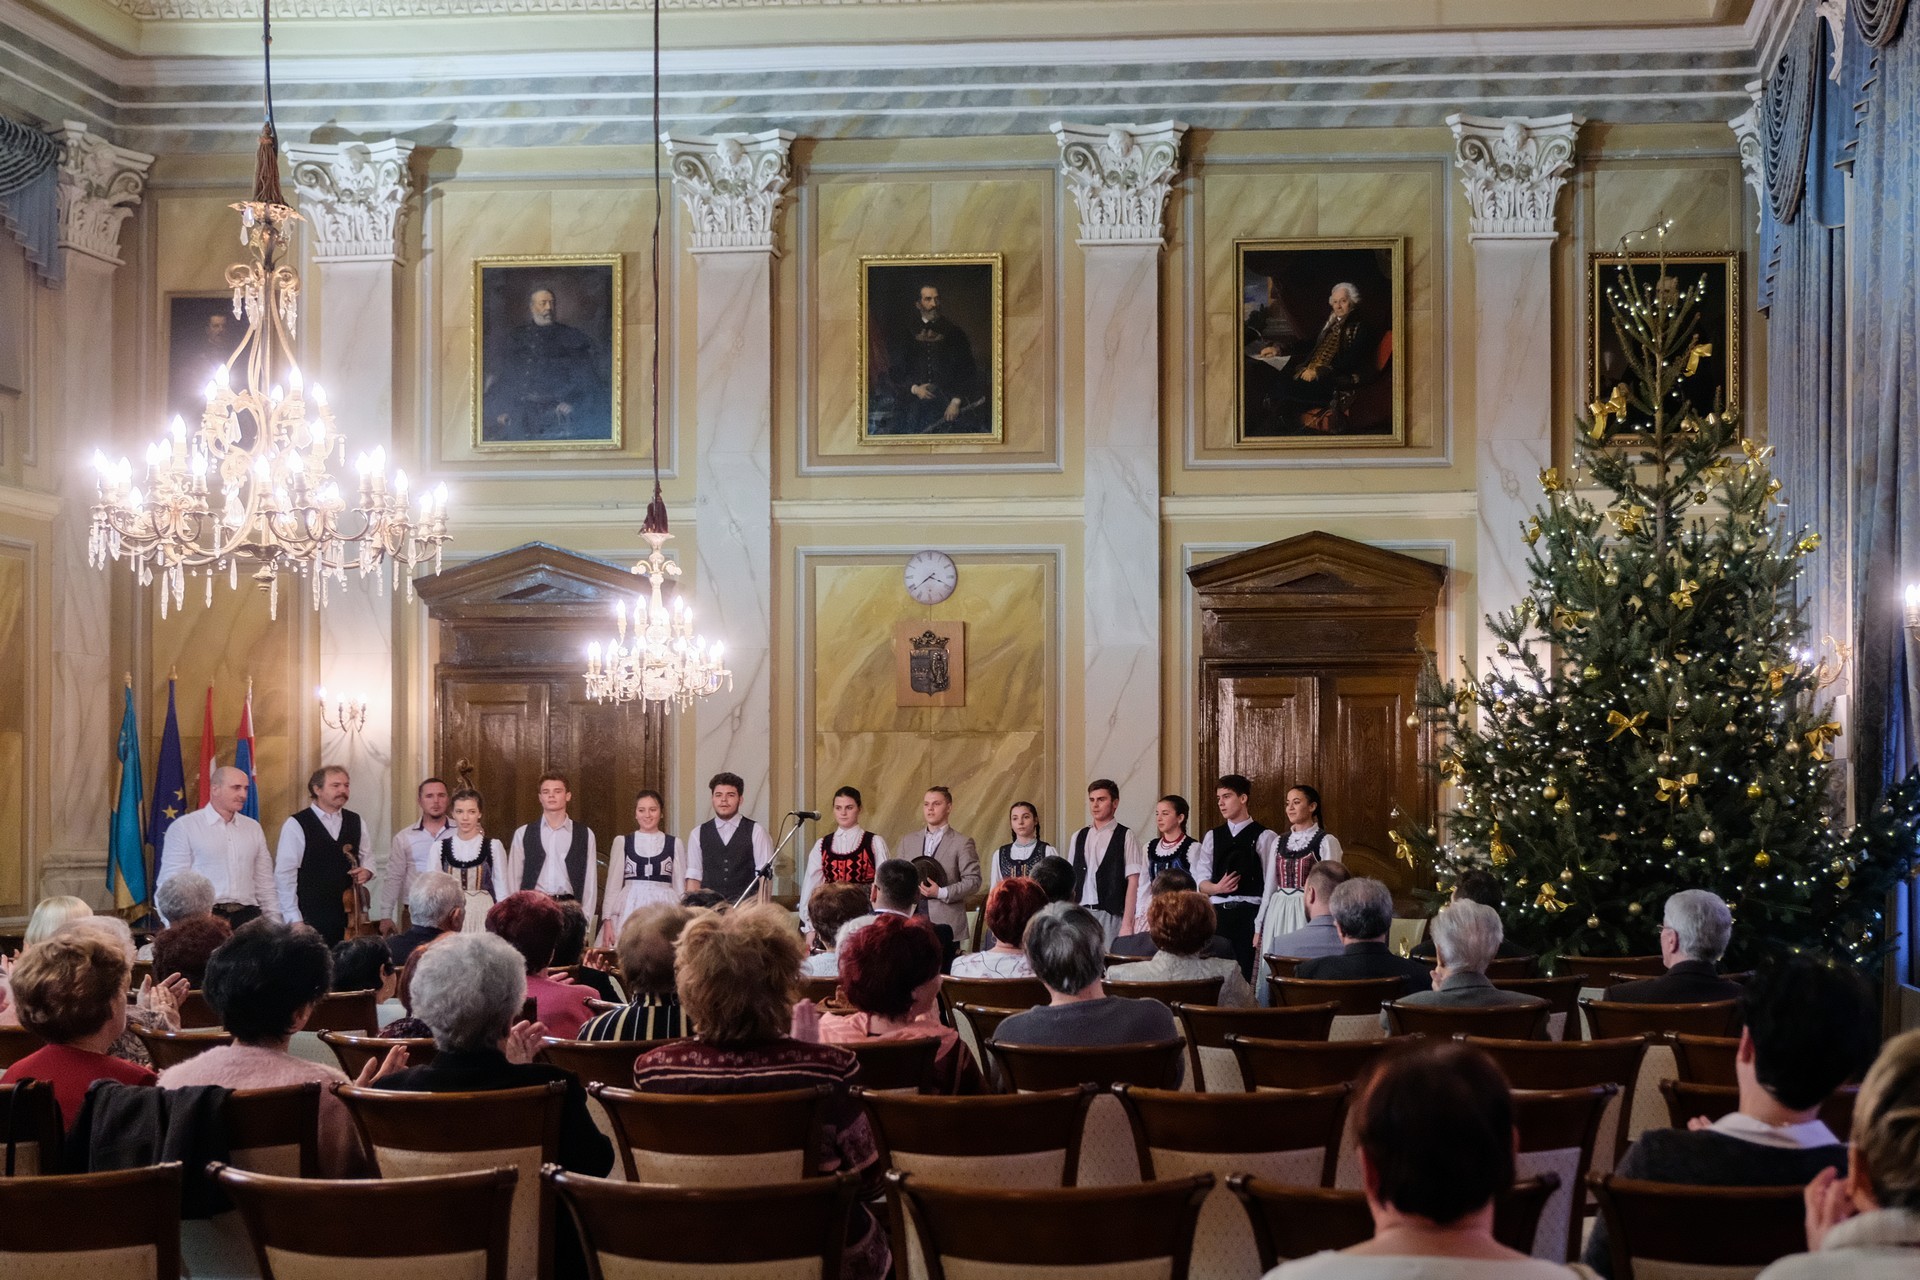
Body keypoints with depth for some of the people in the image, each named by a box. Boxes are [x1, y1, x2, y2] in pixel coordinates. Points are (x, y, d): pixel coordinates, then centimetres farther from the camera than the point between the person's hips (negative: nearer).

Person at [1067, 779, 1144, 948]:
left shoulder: (1125, 837, 0)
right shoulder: (1078, 837, 13)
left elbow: (1133, 882, -5)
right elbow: (1071, 881, 15)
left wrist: (1127, 923, -11)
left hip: (1110, 916, -4)